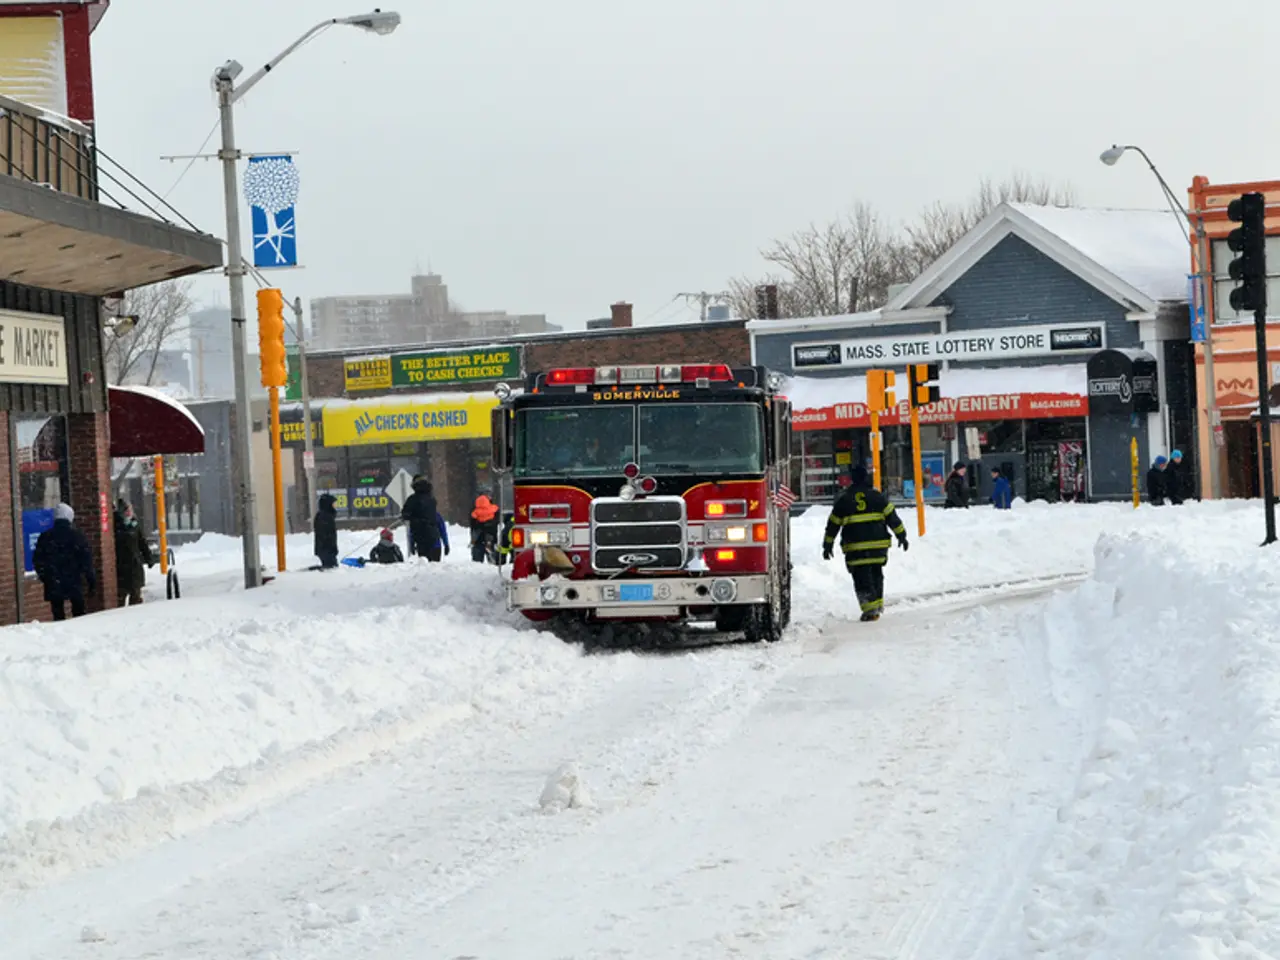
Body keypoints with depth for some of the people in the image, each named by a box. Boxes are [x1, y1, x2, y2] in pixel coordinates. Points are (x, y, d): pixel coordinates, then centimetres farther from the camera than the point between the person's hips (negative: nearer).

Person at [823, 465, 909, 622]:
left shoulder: (843, 499, 6)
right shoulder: (877, 496, 5)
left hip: (855, 546, -2)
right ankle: (878, 603, 24)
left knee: (861, 578, -1)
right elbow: (892, 516, 2)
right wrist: (901, 535, 9)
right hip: (878, 543, 2)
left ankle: (870, 608, -13)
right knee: (876, 573, 20)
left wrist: (828, 544, 17)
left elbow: (833, 524, 9)